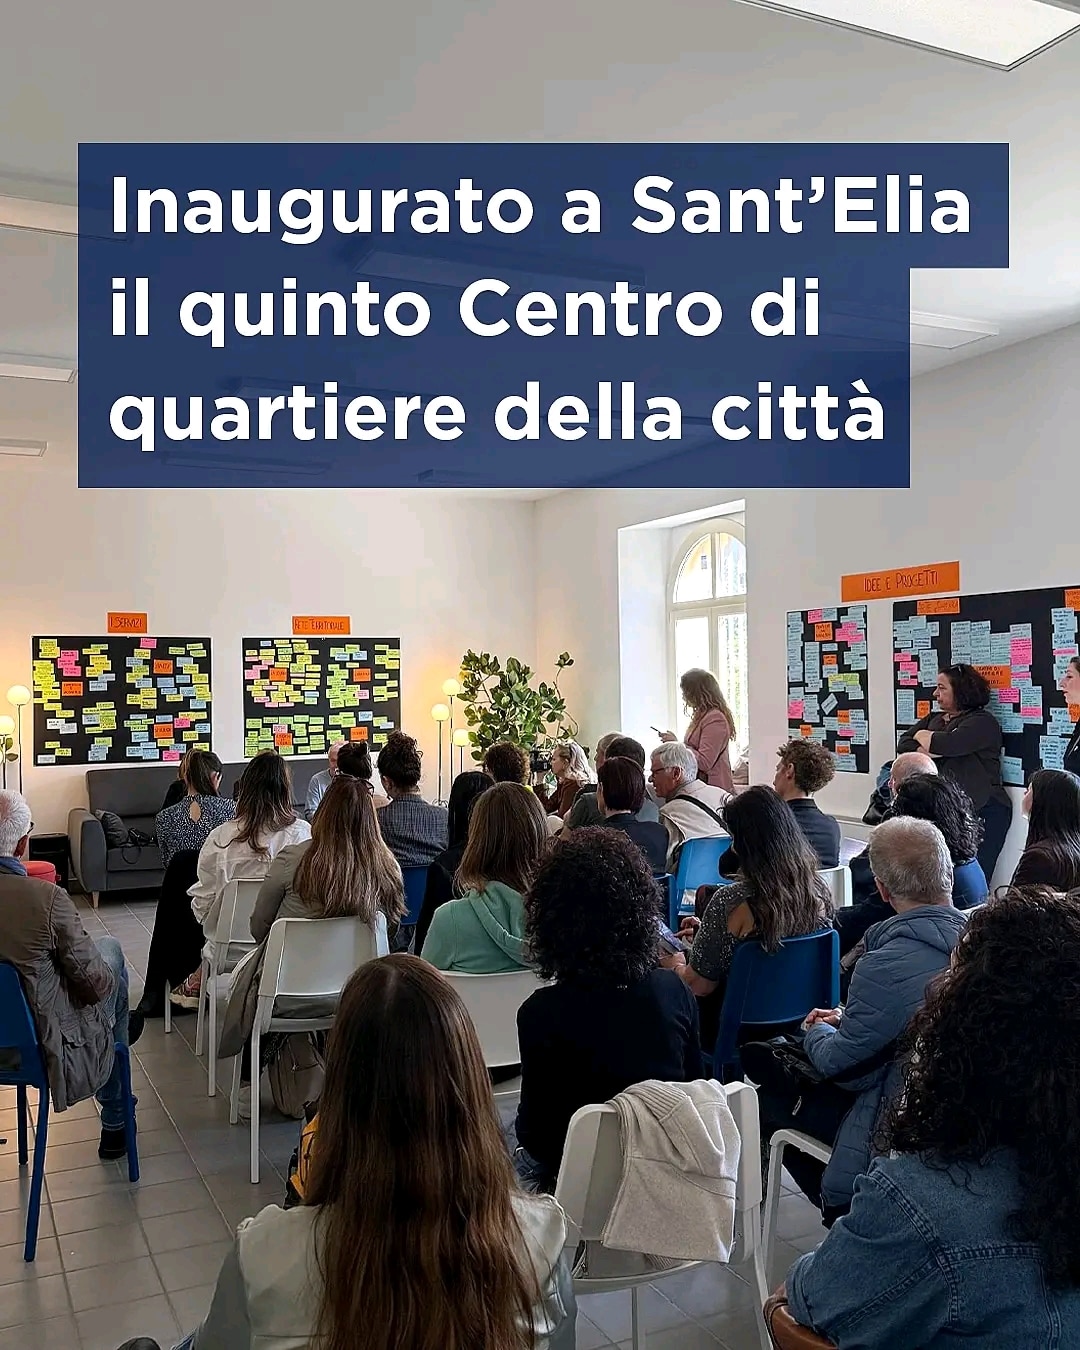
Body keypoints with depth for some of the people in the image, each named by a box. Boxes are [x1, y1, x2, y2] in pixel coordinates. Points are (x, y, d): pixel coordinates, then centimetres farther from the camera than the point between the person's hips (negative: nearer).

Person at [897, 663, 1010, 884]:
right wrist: (924, 751, -11)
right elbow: (904, 744, 9)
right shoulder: (933, 719, 20)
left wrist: (923, 736, 1)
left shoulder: (983, 721, -3)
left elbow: (950, 743, -19)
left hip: (983, 811, -6)